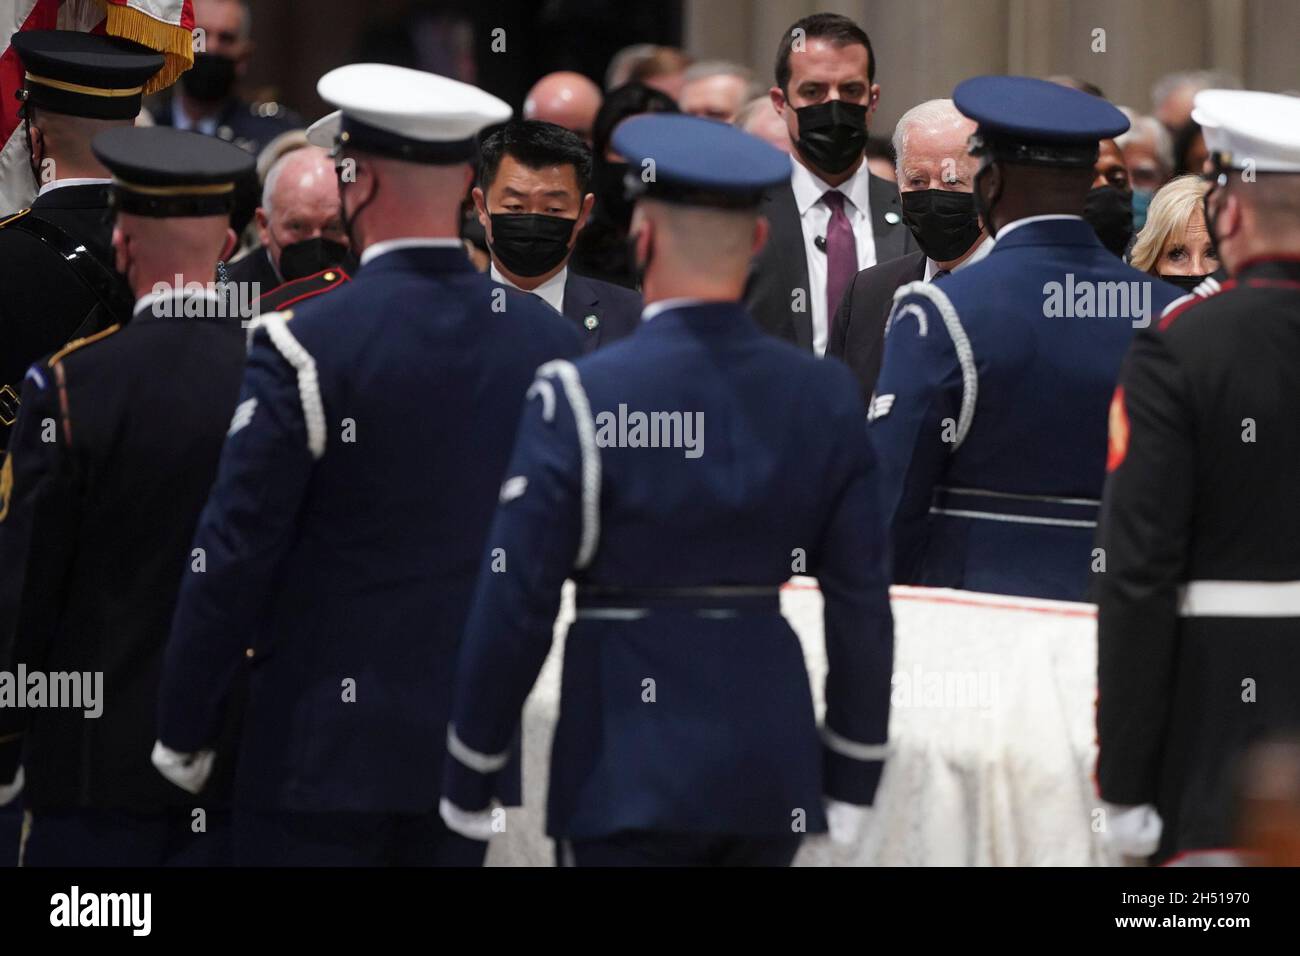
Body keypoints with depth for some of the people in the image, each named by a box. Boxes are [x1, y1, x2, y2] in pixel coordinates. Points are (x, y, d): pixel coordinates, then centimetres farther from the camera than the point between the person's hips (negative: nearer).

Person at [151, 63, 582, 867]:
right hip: (473, 744, 5)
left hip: (324, 745, -5)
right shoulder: (551, 342, 2)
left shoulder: (305, 349, -14)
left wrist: (184, 733, -2)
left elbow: (235, 556, -11)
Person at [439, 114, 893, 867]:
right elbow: (864, 607, 3)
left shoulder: (580, 400, -11)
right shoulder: (826, 399, 1)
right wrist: (852, 781, 13)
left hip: (631, 770, -4)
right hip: (771, 769, 4)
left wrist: (470, 782, 1)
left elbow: (515, 607, -9)